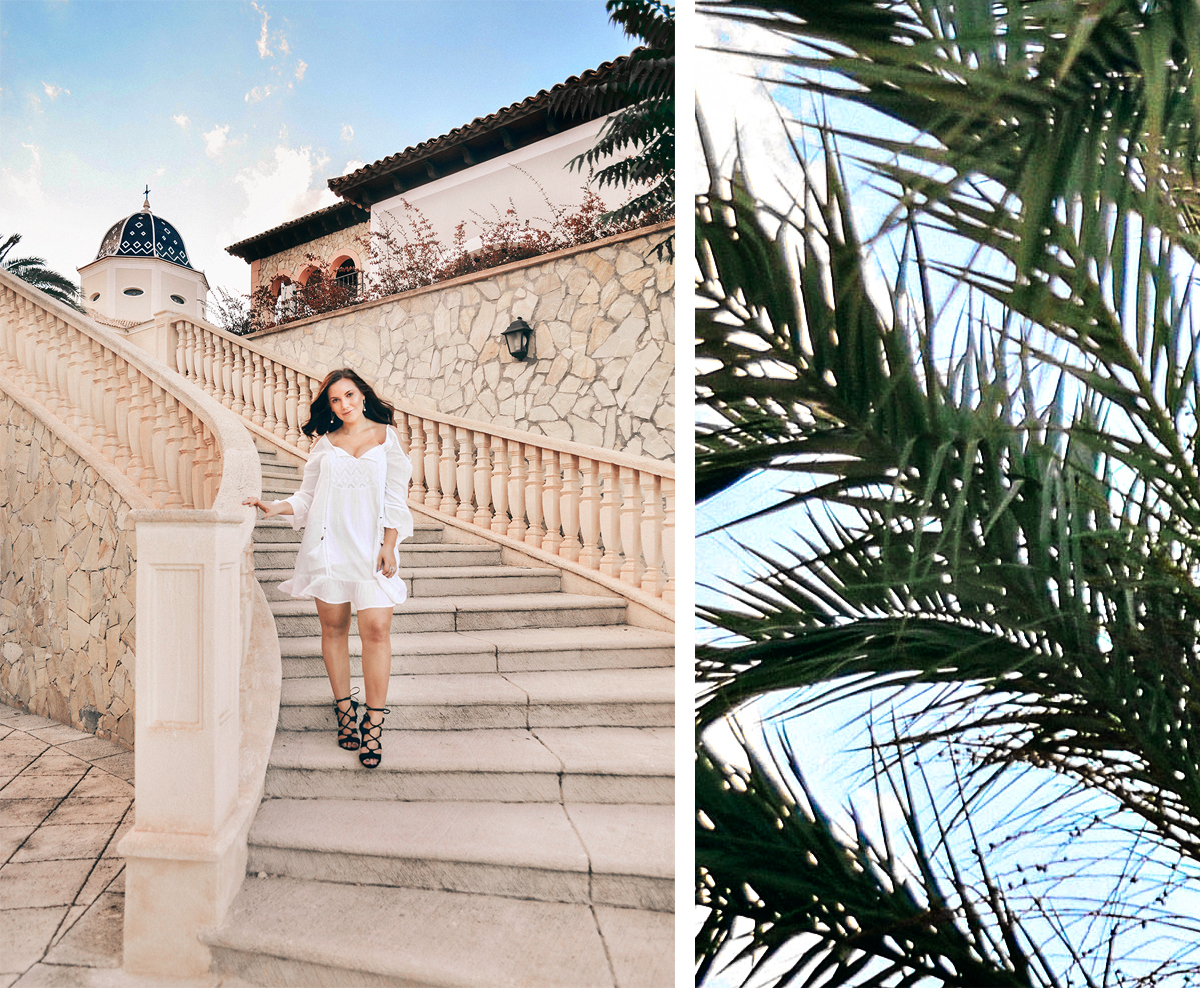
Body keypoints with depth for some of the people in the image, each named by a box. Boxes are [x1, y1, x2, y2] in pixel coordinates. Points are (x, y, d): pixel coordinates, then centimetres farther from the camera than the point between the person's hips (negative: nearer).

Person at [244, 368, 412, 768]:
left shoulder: (387, 436, 8)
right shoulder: (324, 443, 12)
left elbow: (396, 496, 5)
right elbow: (308, 496, 15)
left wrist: (389, 546, -3)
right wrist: (275, 507, -3)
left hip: (371, 545, -2)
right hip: (328, 543, 2)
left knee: (376, 629, -10)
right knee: (333, 626, 5)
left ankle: (374, 722, -4)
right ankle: (344, 708, 20)